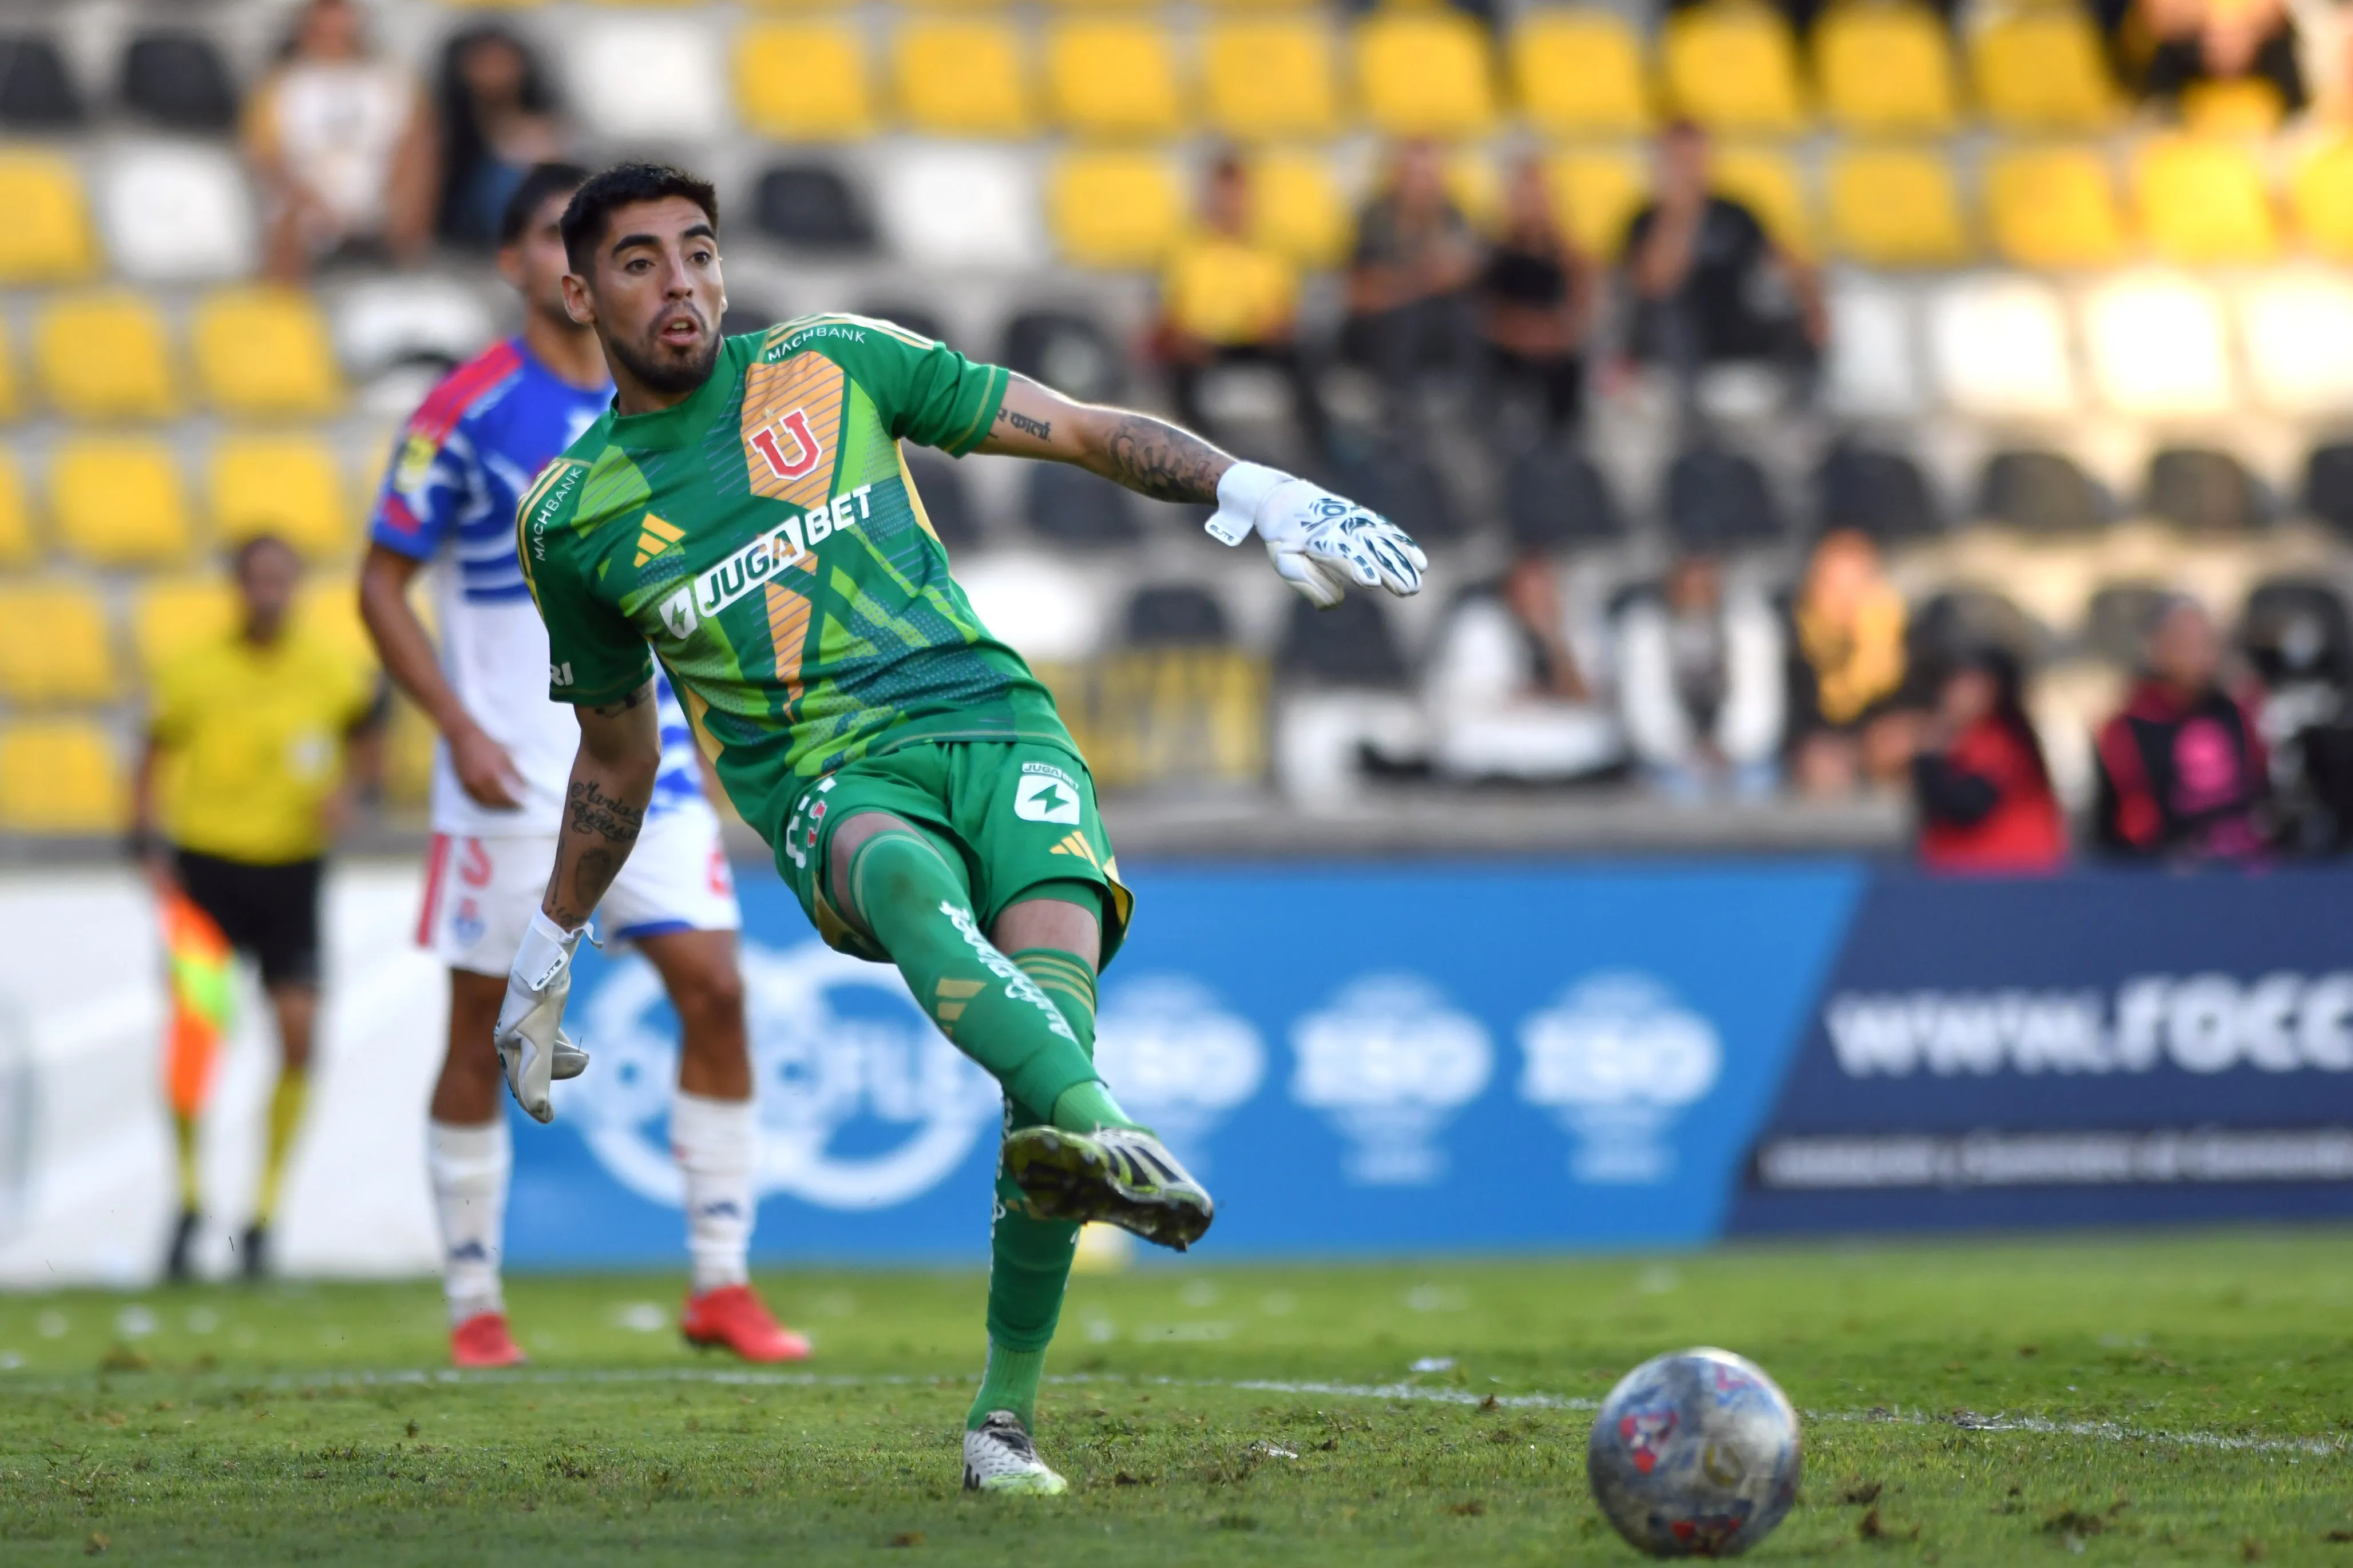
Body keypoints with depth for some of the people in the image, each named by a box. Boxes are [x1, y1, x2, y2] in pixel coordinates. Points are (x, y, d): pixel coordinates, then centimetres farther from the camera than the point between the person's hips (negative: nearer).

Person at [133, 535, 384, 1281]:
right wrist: (150, 847, -6)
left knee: (297, 1031, -7)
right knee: (191, 1024, -13)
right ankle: (189, 1198, 6)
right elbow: (155, 762, 5)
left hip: (291, 869, 1)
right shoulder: (194, 672, -2)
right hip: (206, 862, -1)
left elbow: (366, 741, 16)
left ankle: (264, 1212, 7)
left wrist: (347, 790, -5)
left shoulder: (332, 670, 0)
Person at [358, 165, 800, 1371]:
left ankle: (720, 1284, 0)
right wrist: (460, 728, -14)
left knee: (714, 989, -7)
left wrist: (696, 719, 11)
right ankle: (475, 1304, 13)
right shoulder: (467, 412, -8)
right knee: (482, 1033, 2)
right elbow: (382, 584, -5)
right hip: (507, 777, -4)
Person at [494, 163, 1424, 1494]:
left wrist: (1252, 492, 2)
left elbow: (1078, 431, 14)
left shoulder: (836, 368, 12)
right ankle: (1102, 1131, -67)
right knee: (907, 876, -38)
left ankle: (1008, 1410, -19)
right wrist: (551, 952, 32)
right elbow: (618, 753, 28)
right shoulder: (573, 523, 14)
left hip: (992, 720, 1)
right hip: (829, 785, -1)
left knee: (1052, 973, -28)